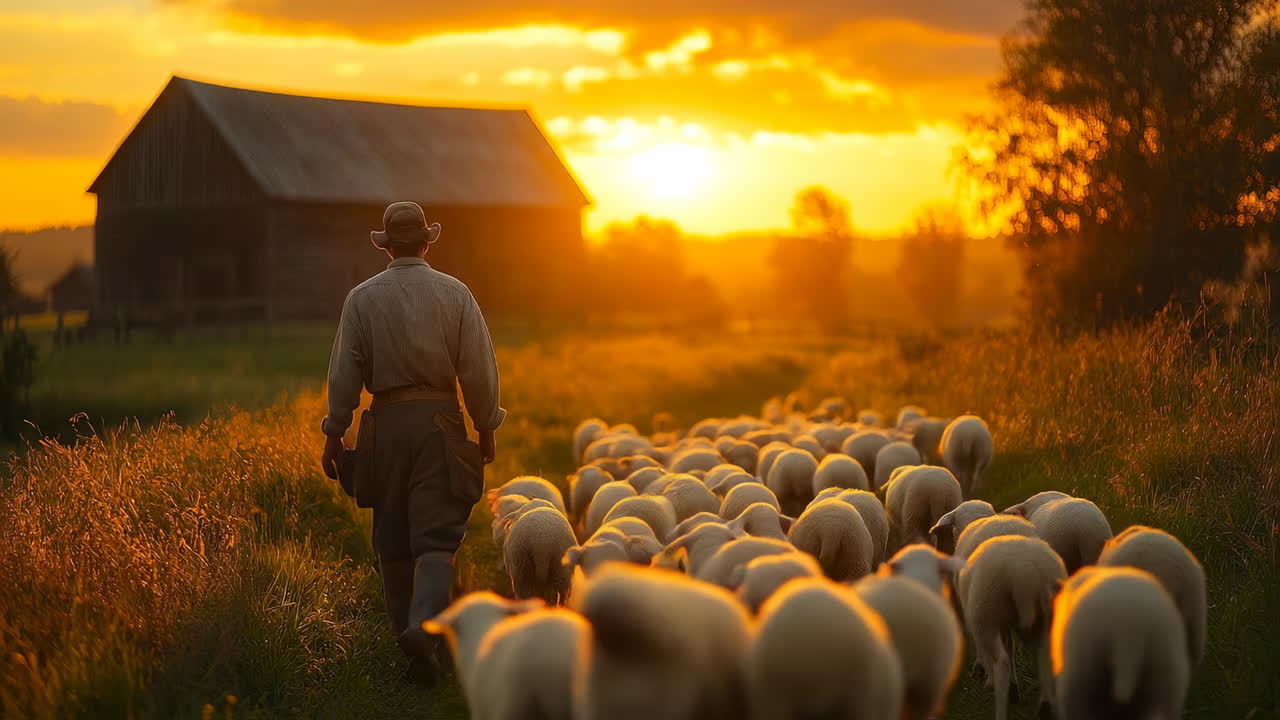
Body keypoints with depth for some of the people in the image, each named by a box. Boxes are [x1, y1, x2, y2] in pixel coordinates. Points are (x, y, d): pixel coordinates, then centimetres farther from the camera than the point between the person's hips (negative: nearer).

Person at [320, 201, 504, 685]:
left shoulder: (363, 298, 0)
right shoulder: (455, 294, -1)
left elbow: (345, 373, -1)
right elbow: (479, 370, -2)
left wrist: (334, 434, 6)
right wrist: (486, 428, 8)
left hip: (386, 424, 1)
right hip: (440, 424, -1)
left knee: (393, 540, 12)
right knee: (437, 538, -3)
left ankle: (407, 630, 18)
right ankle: (424, 626, -24)